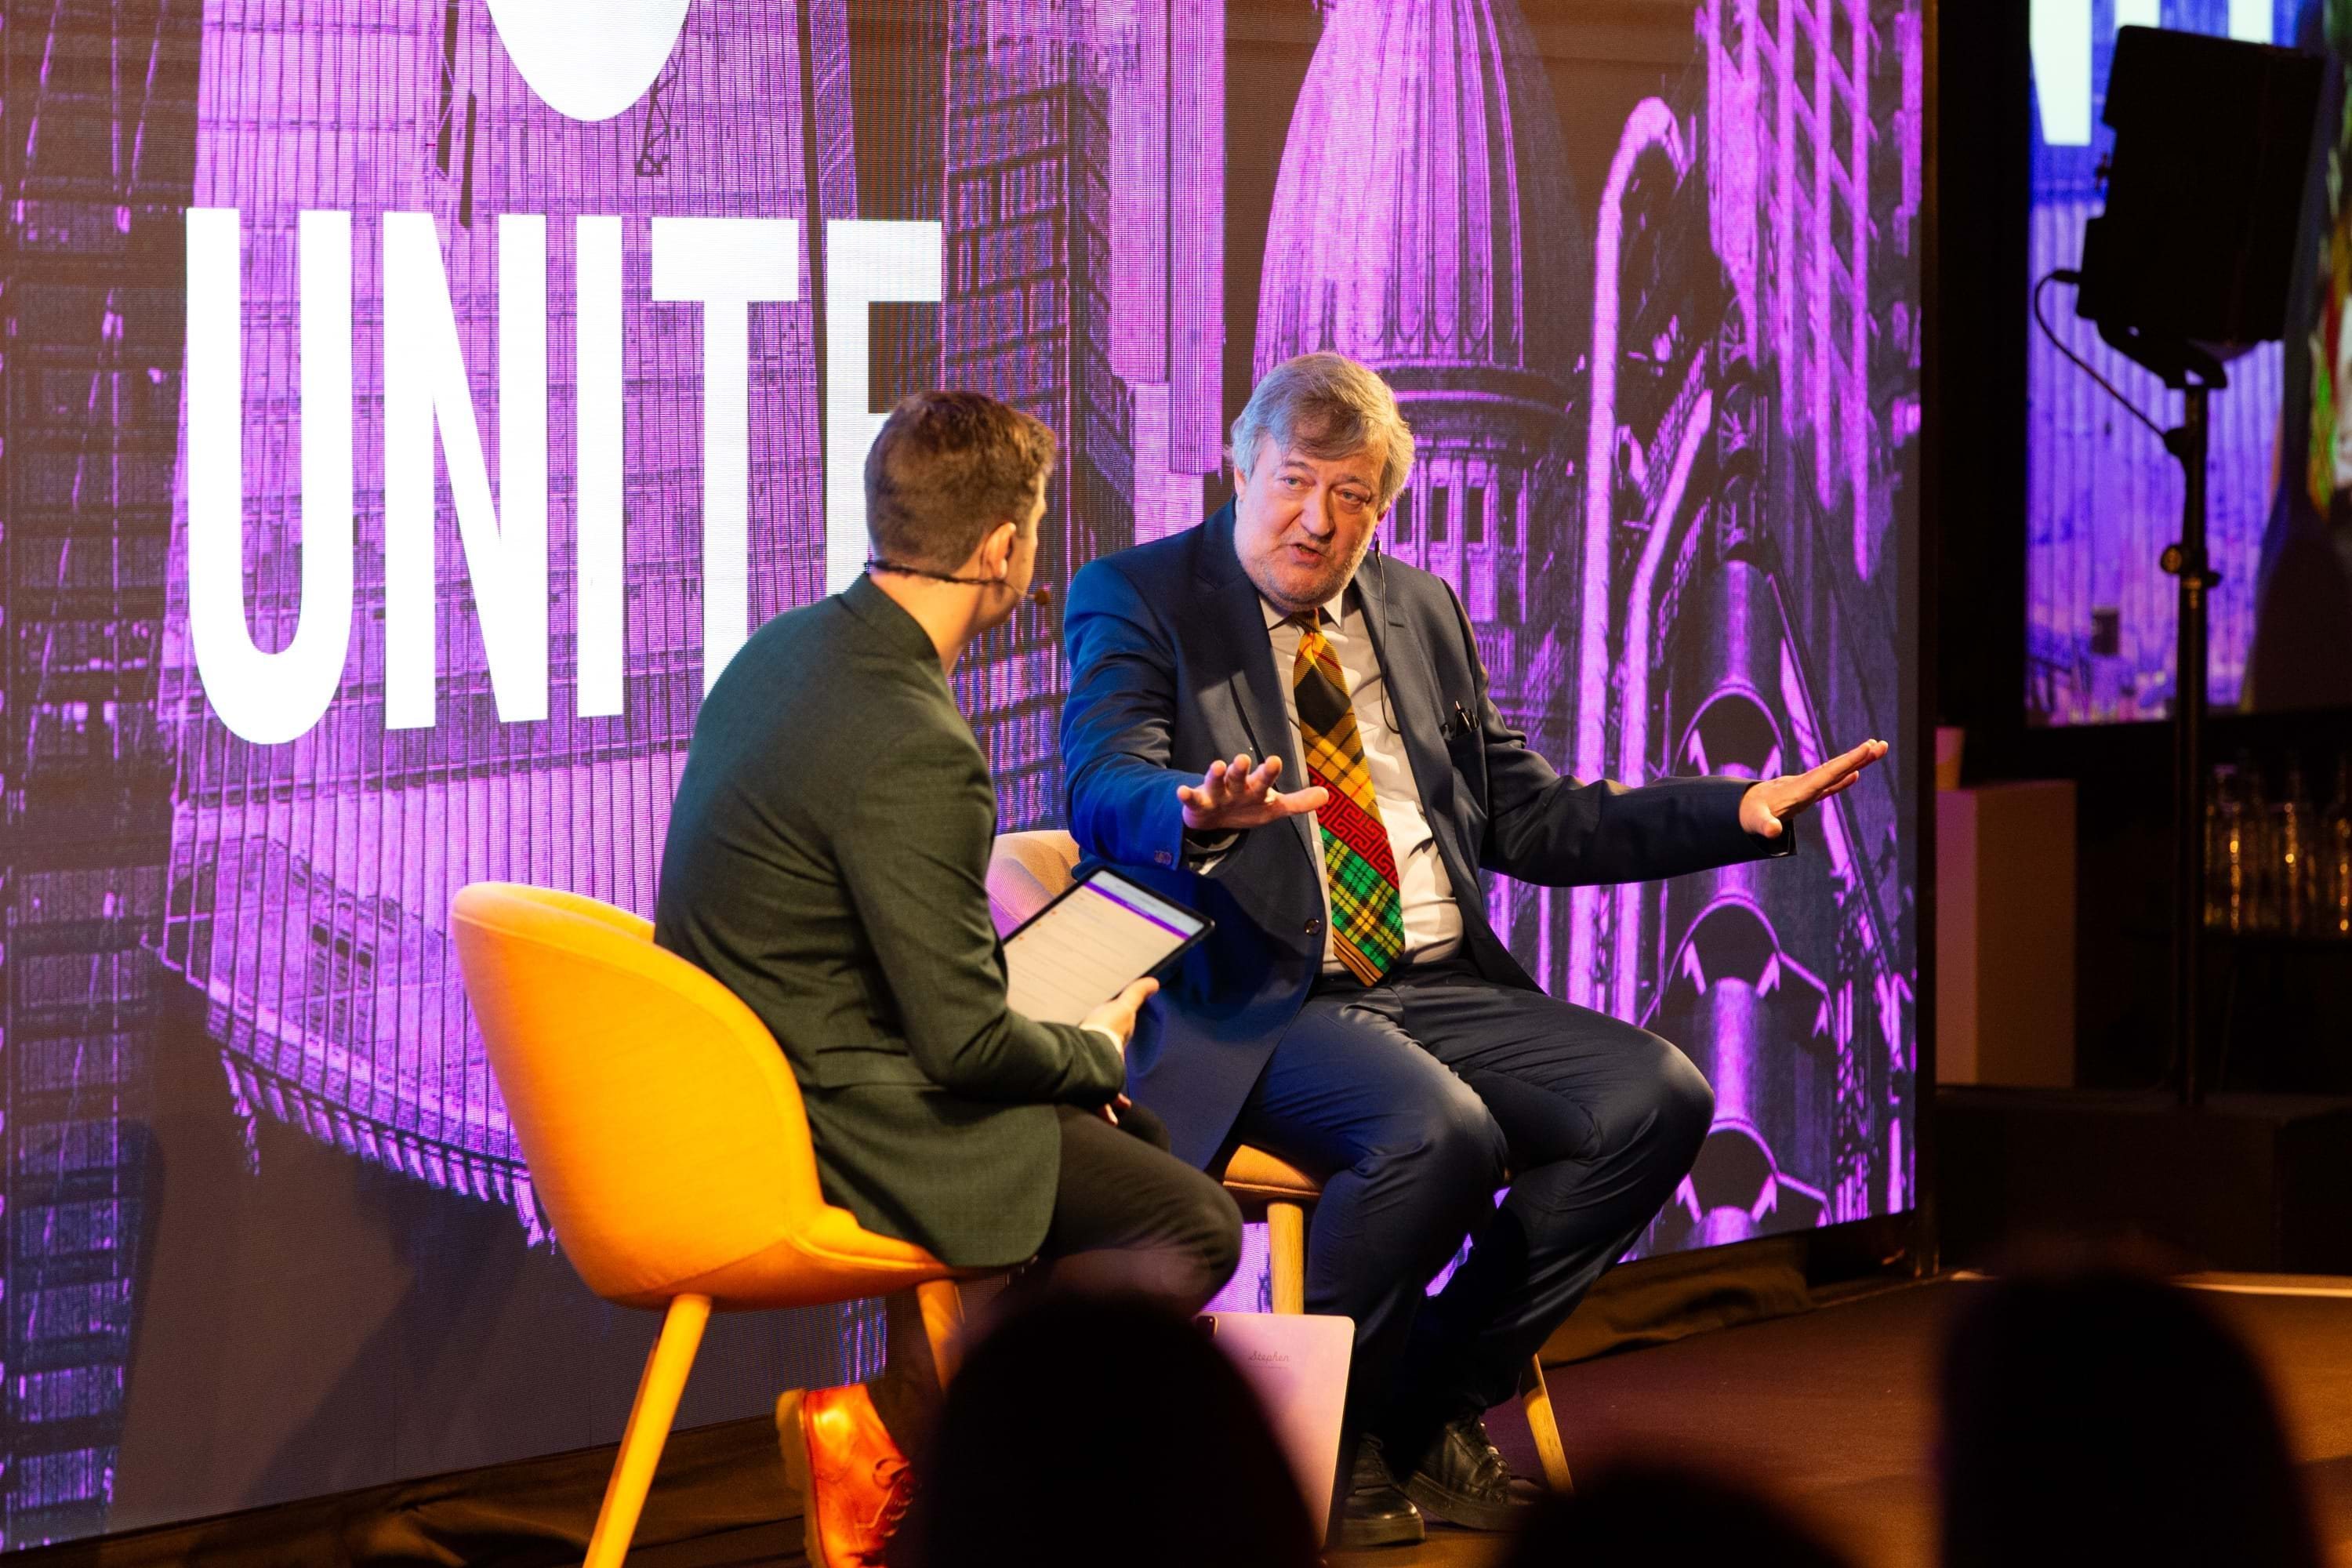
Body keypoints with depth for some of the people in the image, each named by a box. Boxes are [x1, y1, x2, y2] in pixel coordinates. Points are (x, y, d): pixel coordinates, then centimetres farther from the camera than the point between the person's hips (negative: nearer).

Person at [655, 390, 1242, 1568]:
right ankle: (889, 1428, -4)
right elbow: (967, 1044, -22)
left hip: (750, 1078, 10)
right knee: (1192, 1228, -10)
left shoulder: (779, 652, 5)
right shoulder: (914, 753, -25)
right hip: (834, 1127, -10)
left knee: (1140, 1149, 20)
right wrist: (1093, 1050, -1)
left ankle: (924, 1392, 15)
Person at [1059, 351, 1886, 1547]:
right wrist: (1201, 819, -39)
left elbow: (1523, 818, 21)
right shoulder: (1137, 601, 2)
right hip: (1255, 1002, -6)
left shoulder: (1422, 614, 19)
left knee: (1658, 1096, -16)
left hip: (1437, 988, 7)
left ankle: (1427, 1412, -2)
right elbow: (1105, 795, -14)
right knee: (1436, 1132, -34)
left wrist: (1740, 813, 11)